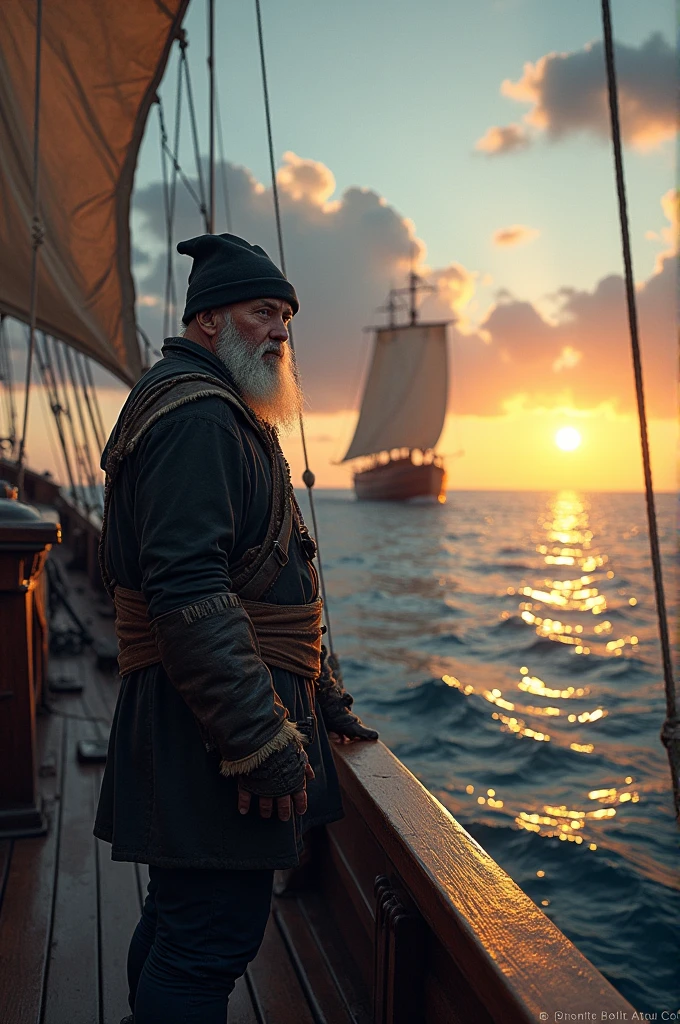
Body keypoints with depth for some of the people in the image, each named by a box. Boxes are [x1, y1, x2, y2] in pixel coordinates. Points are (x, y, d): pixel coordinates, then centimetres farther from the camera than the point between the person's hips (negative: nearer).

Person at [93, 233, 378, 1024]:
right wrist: (263, 738, -24)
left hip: (198, 722, 11)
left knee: (182, 916, 21)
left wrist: (322, 696, 24)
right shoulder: (196, 413, -14)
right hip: (210, 722, -11)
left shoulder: (224, 415, 22)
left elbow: (261, 586, 26)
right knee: (213, 935, -3)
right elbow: (188, 593, -25)